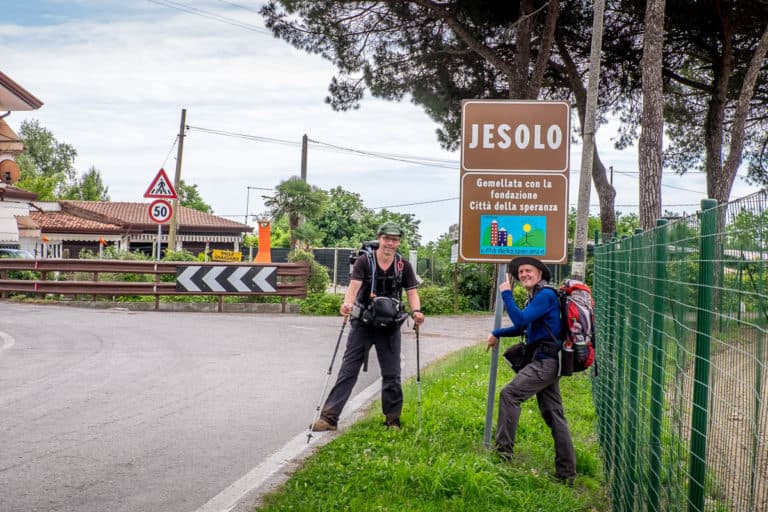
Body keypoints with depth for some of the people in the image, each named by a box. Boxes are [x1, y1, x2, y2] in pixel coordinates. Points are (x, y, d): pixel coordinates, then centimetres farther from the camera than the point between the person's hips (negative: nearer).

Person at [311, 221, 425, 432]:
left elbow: (412, 293, -3)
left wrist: (416, 311, -25)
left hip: (389, 327, 2)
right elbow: (354, 286, -20)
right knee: (348, 371, -3)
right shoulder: (364, 262, -8)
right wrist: (347, 304, -41)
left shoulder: (403, 266, -1)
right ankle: (329, 416, -3)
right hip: (362, 324, -2)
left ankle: (392, 420, 19)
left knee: (391, 374, 5)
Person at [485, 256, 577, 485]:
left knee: (509, 394, -14)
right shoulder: (536, 296, 20)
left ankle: (504, 449, -10)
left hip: (546, 361, -10)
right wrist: (497, 334, 28)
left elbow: (521, 320, -21)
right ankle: (566, 473, 12)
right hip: (548, 362, 10)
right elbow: (523, 327, 33)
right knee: (554, 415, 9)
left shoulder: (545, 295, -12)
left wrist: (506, 294, -12)